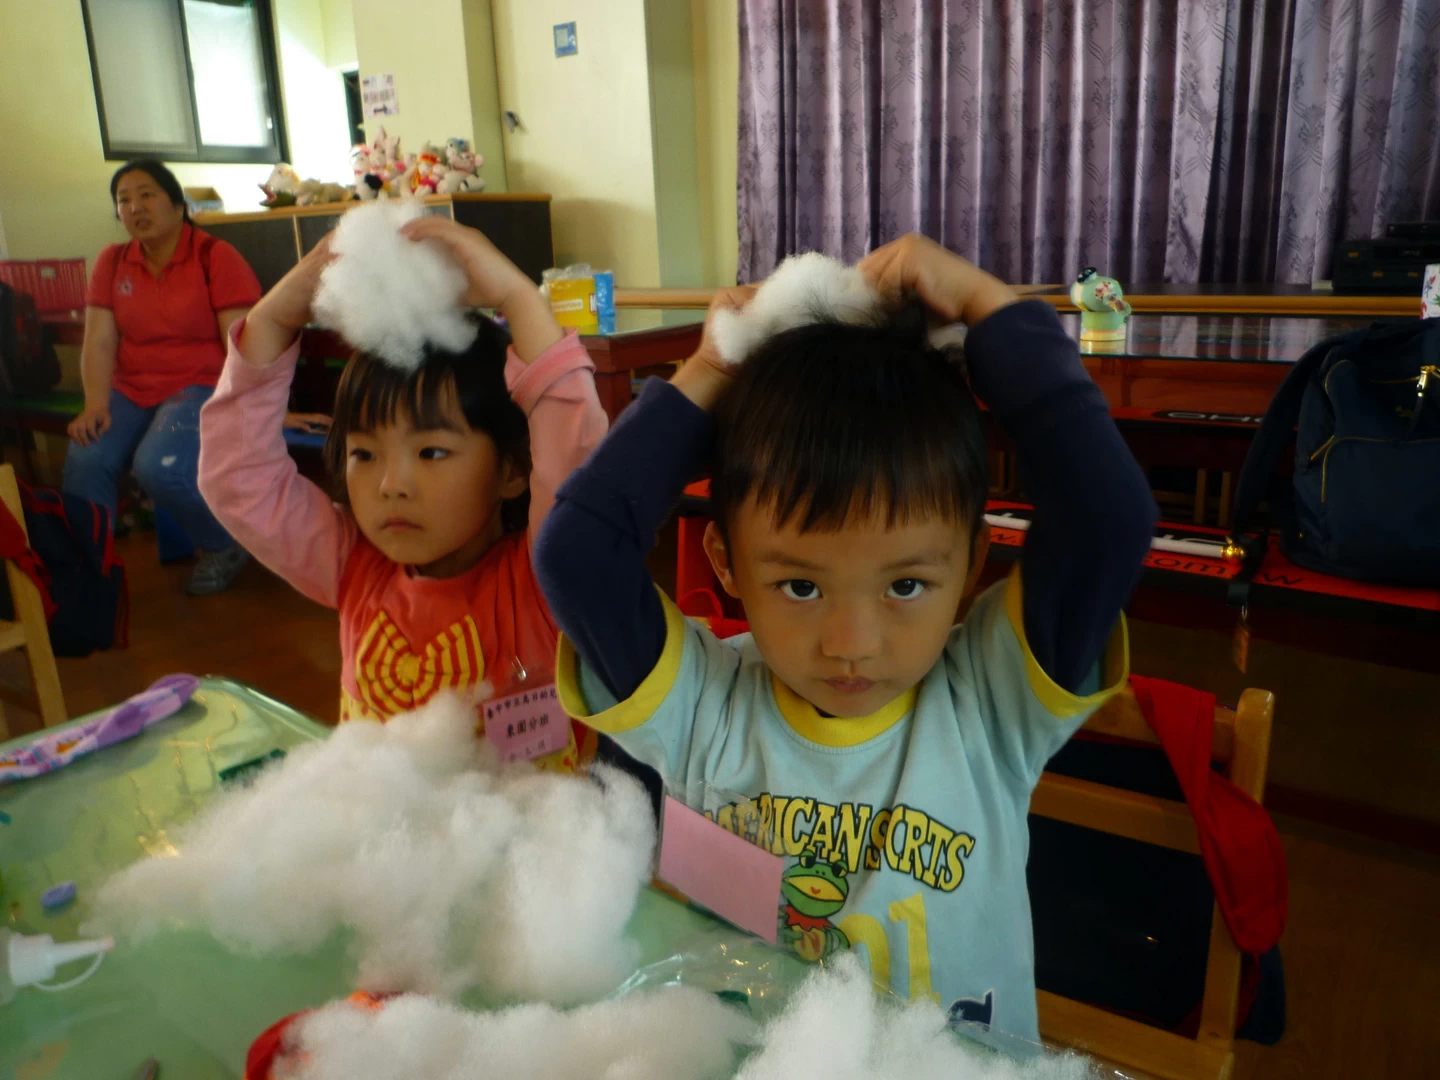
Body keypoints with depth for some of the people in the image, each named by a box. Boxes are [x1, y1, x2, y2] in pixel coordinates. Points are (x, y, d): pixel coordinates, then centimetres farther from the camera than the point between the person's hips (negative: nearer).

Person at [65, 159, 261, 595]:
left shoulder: (217, 257, -6)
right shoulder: (111, 261, 8)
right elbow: (98, 343, 2)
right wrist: (95, 405, -14)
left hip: (201, 385, -4)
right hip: (130, 390, 5)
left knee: (160, 467, -31)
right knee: (84, 461, -23)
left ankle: (225, 544, -2)